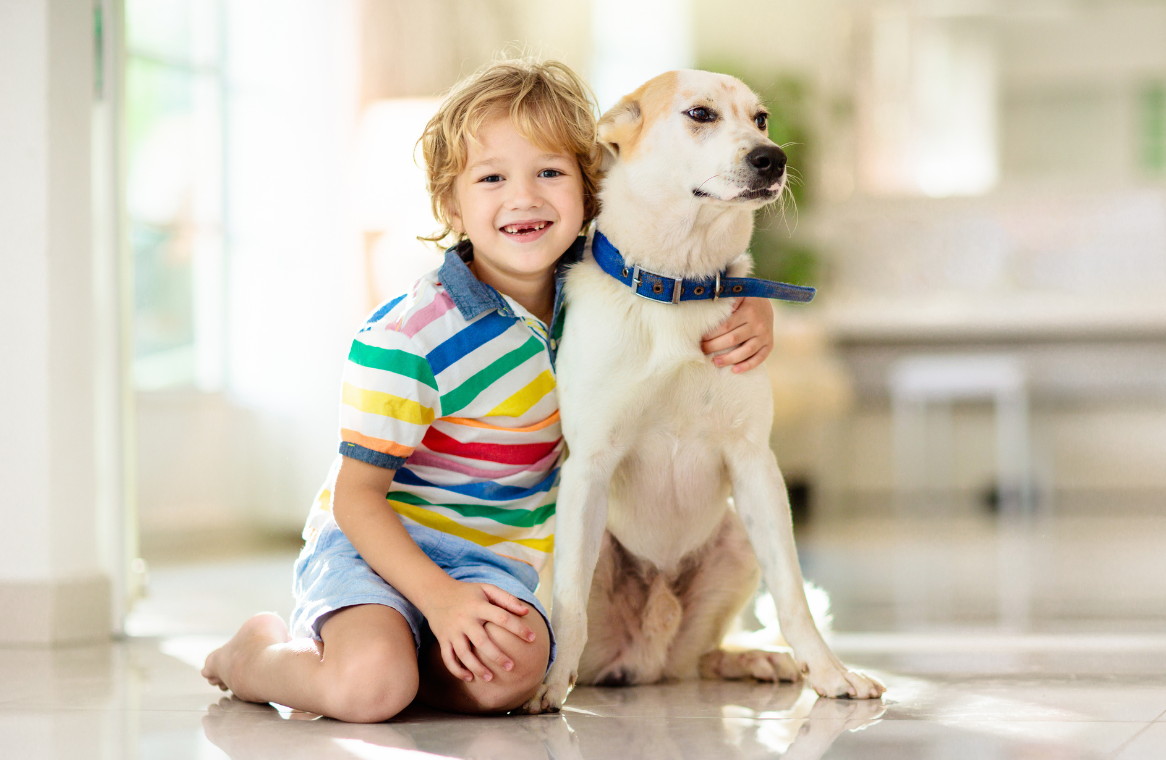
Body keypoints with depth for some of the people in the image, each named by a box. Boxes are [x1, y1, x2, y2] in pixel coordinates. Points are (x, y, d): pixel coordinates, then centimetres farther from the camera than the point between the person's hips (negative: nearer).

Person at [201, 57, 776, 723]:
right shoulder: (407, 341, -20)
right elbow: (357, 494, -15)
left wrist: (753, 312, -6)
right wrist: (440, 599, -28)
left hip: (492, 560, 4)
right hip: (371, 545, -4)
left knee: (511, 671, -31)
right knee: (370, 685, -34)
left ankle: (364, 645, 1)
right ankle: (259, 649, 3)